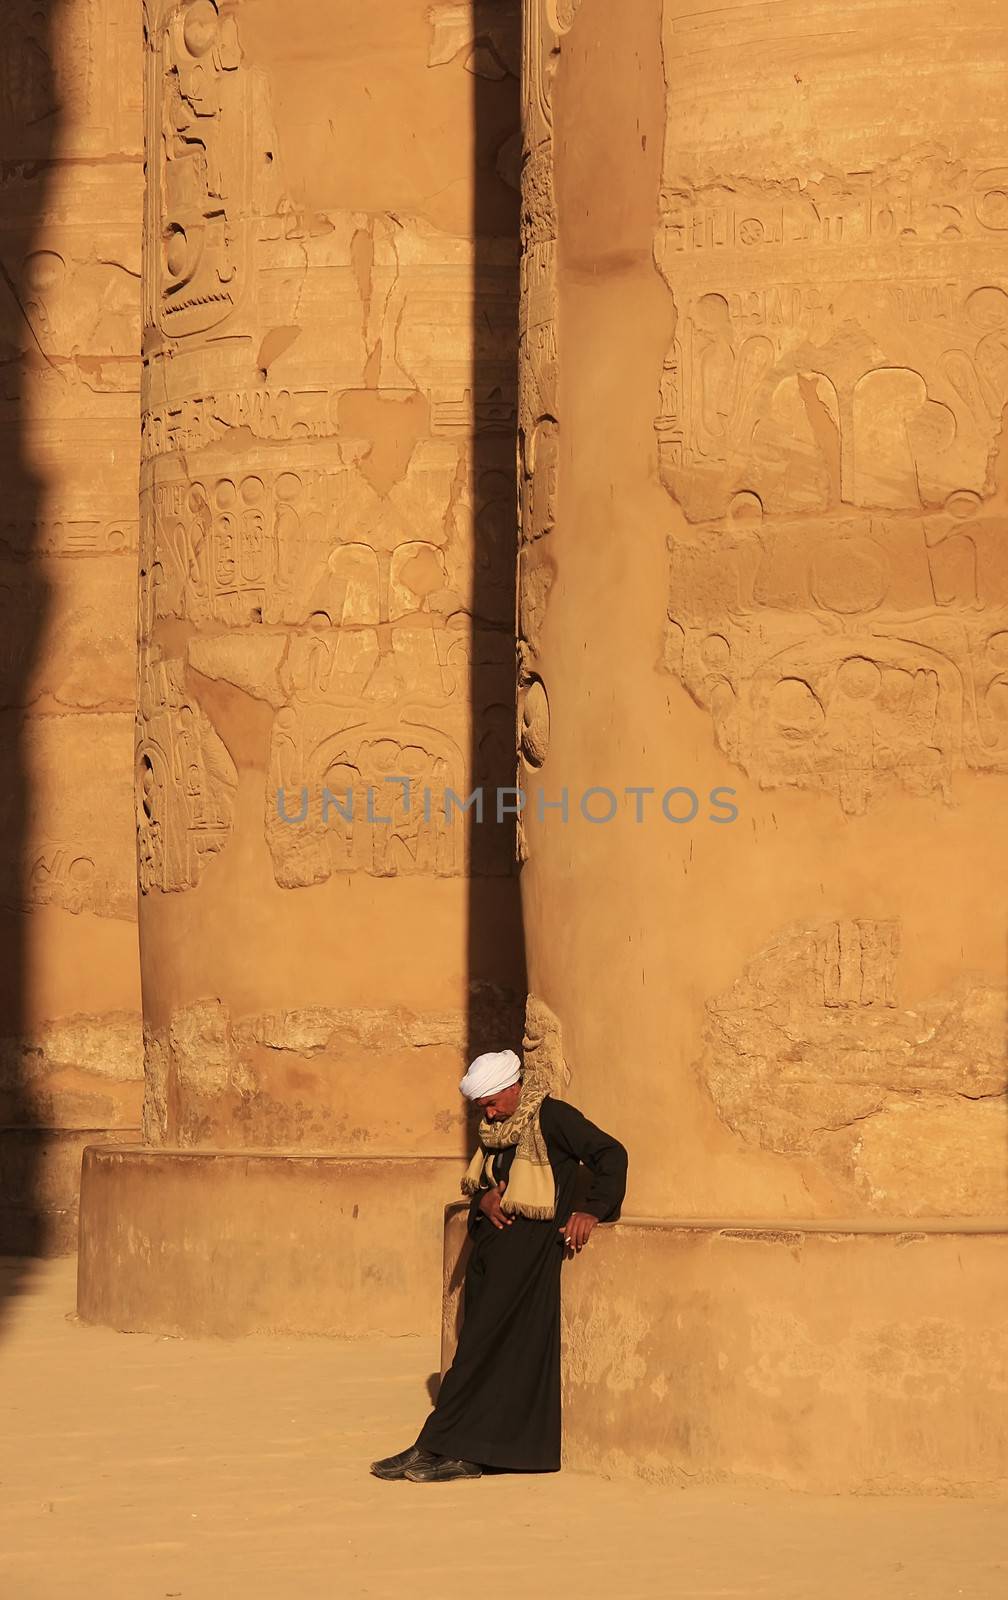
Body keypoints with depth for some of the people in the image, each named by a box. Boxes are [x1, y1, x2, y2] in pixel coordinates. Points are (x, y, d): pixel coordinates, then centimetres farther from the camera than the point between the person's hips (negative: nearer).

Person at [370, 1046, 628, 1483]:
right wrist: (485, 1199, -1)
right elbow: (475, 1186, 23)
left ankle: (436, 1446, -12)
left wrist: (591, 1210, -18)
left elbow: (611, 1155, -9)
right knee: (484, 1348, 3)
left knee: (481, 1345, -11)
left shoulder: (551, 1117, -6)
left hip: (530, 1244, -8)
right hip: (491, 1241, 8)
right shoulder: (495, 1129, 19)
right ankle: (465, 1456, 0)